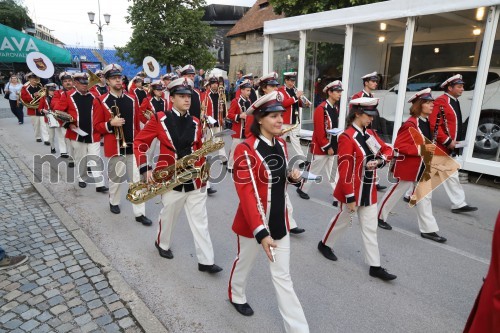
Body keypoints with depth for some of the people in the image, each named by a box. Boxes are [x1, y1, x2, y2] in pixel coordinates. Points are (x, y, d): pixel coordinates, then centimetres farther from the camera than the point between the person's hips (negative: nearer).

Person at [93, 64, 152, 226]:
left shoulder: (131, 99, 5)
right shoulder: (102, 101, -5)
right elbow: (97, 126, -1)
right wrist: (110, 124, -20)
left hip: (133, 146, 3)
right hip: (114, 147, -2)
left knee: (137, 180, 2)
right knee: (115, 178, 14)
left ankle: (140, 213, 8)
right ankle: (114, 202, 40)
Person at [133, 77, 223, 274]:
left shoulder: (195, 122, 5)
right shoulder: (159, 119, -6)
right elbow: (139, 143, -4)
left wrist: (201, 168, 0)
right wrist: (145, 169, -12)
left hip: (195, 180, 3)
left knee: (200, 222, 6)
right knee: (168, 217, 18)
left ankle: (206, 261, 16)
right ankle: (162, 244, 47)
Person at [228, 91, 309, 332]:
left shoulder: (281, 144, 2)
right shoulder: (246, 150, -22)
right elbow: (247, 195, -27)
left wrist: (292, 177, -6)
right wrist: (260, 232, -33)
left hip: (279, 220, 5)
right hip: (253, 223, -5)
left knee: (283, 276, 13)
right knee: (245, 262, 22)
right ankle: (236, 296, 53)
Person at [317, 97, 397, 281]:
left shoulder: (371, 134, 5)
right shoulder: (347, 137, -20)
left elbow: (388, 150, 15)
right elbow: (344, 169, -23)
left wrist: (380, 160, -10)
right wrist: (349, 197, -22)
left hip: (369, 190, 7)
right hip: (353, 191, -7)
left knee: (370, 228, 11)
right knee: (343, 220, 14)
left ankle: (375, 266, 21)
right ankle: (324, 244, 40)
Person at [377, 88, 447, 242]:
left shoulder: (426, 122, 8)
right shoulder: (411, 124, -20)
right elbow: (398, 146, -25)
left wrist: (429, 149, 8)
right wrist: (420, 149, -27)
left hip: (423, 167, 9)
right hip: (408, 167, -9)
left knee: (425, 197, 9)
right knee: (395, 193, 7)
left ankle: (428, 229, 17)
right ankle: (380, 217, 27)